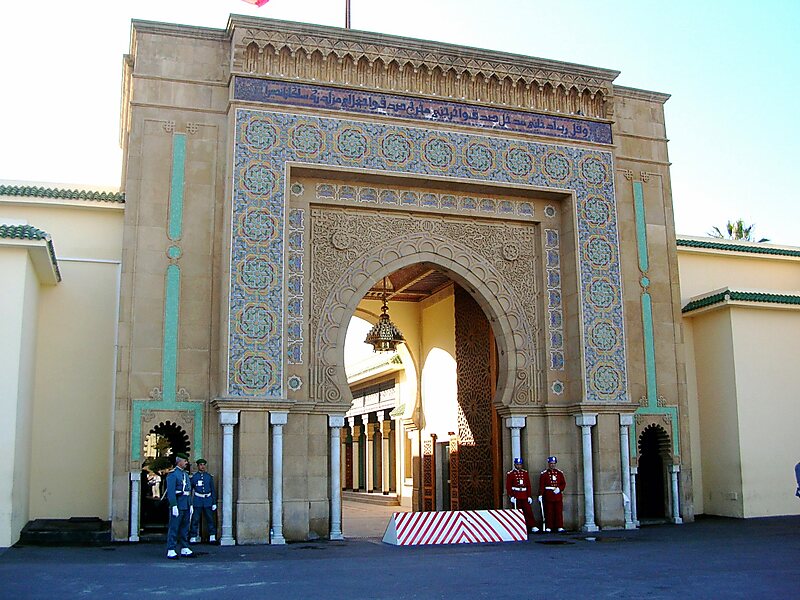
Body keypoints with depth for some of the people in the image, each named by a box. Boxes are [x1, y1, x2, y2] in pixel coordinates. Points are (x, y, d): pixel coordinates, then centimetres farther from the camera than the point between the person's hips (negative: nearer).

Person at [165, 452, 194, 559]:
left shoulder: (186, 474, 17)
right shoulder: (172, 474, -8)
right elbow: (170, 491, -15)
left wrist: (191, 504, 16)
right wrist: (174, 506, -21)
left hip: (186, 506, 8)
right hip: (177, 505, -8)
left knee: (185, 527, 11)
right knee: (174, 528, -5)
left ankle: (184, 549, 16)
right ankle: (171, 551, -2)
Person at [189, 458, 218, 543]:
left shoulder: (209, 477, 7)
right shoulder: (194, 477, 3)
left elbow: (213, 490, 8)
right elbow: (190, 490, 8)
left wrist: (214, 503, 4)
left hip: (208, 501, 1)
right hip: (197, 502, -1)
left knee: (210, 519, 2)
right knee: (195, 520, -1)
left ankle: (212, 536, 8)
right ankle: (193, 537, 6)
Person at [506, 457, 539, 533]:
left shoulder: (525, 473, 10)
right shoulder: (510, 474, 0)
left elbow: (528, 485, 9)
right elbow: (508, 486, -4)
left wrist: (529, 496, 2)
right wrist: (511, 496, -13)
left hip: (524, 496, 3)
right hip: (516, 496, -3)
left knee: (529, 511, -3)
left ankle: (533, 527, -1)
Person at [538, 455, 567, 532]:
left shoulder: (560, 473, 11)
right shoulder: (544, 474, 2)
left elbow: (563, 483, 8)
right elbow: (541, 485, -2)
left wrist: (559, 489, -10)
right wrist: (540, 495, -9)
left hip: (558, 495, 2)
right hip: (548, 496, -2)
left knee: (559, 511, 2)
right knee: (549, 512, -1)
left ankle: (560, 527, 7)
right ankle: (548, 527, 4)